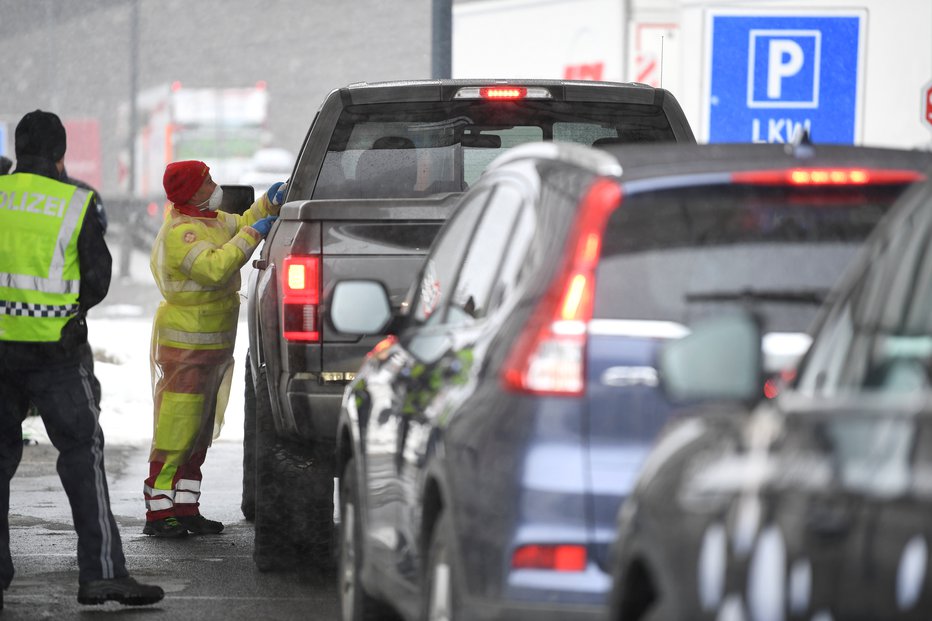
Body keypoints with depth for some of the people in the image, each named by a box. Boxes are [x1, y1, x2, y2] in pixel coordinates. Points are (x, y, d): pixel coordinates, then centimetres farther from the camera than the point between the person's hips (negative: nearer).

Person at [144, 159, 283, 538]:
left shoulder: (207, 220, 11)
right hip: (186, 346, -10)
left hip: (212, 346, 10)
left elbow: (239, 226, 27)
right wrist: (253, 234, -26)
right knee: (176, 431, -10)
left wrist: (269, 203, 10)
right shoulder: (180, 231, -20)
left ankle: (185, 508, 18)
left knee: (199, 433, 13)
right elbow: (214, 267, -32)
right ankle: (159, 512, -9)